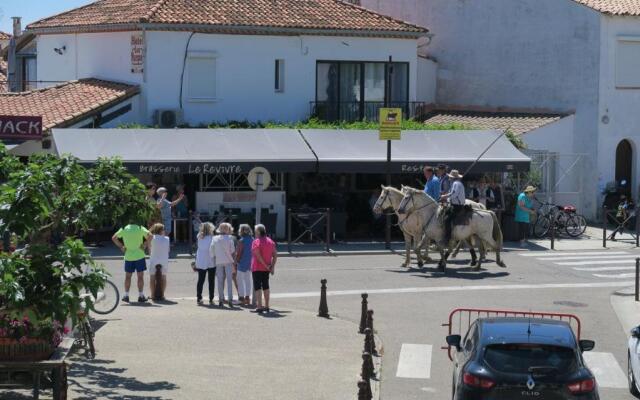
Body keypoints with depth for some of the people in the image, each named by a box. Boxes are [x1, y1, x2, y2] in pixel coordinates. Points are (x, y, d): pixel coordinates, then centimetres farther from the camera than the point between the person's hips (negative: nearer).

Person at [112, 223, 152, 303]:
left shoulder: (124, 229, 4)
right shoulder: (140, 228, -5)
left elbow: (114, 238, 3)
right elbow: (149, 236, -19)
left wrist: (121, 247, 3)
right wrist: (144, 245, -10)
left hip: (128, 256, 2)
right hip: (139, 256, -2)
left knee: (128, 276, 12)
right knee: (140, 276, 4)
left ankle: (126, 295, 10)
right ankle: (140, 296, 3)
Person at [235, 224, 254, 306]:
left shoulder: (241, 241, -15)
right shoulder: (252, 240, 3)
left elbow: (239, 253, -14)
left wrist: (235, 263, -6)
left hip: (242, 263, -6)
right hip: (250, 263, 6)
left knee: (240, 281, 3)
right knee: (248, 280, 14)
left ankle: (242, 298, 1)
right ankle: (247, 297, 18)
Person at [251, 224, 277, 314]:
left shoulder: (256, 242, -13)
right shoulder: (270, 241, 7)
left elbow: (258, 256, -20)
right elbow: (275, 255, 3)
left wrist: (266, 266, -14)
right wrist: (272, 266, 1)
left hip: (257, 268, -6)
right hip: (266, 269, 7)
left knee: (258, 287, -4)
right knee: (266, 286, 16)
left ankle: (259, 307, -11)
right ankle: (266, 307, 19)